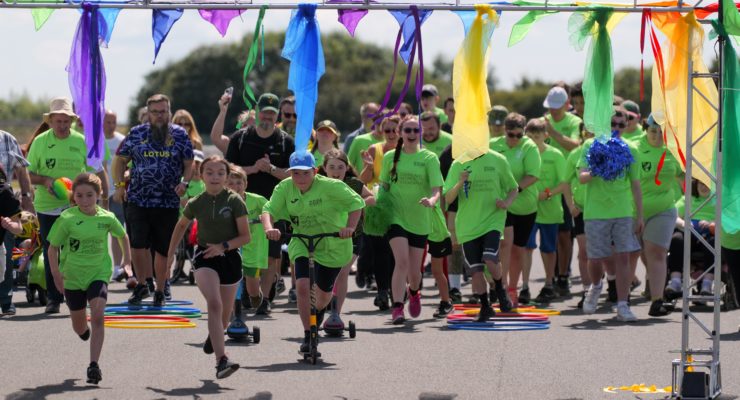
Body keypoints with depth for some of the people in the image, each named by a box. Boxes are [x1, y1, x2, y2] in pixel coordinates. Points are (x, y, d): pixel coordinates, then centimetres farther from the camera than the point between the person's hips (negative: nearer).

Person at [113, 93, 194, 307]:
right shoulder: (136, 134, 4)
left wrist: (184, 182, -11)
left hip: (168, 203, 0)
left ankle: (160, 291, 19)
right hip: (138, 200, 0)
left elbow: (189, 163, 7)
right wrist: (119, 185, 0)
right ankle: (141, 285, 12)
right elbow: (120, 160, 12)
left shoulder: (180, 135, 4)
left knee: (163, 249, 5)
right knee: (138, 244, -9)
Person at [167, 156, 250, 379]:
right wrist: (171, 253, 22)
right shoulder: (196, 204, -1)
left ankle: (213, 336, 51)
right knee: (214, 304, -23)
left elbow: (245, 236, -7)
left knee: (224, 314, 13)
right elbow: (181, 226, 20)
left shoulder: (234, 201, -7)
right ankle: (221, 361, -32)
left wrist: (223, 246, -20)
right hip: (205, 258, -1)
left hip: (229, 258, 1)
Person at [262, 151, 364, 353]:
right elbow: (269, 210, -14)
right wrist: (269, 228, -36)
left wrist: (350, 227, -35)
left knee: (324, 291, 13)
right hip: (301, 243, 1)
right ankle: (308, 336, -10)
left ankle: (319, 311, 52)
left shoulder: (330, 186, -21)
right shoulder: (285, 188, -11)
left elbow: (356, 202, -20)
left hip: (332, 244, -1)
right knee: (302, 286, -20)